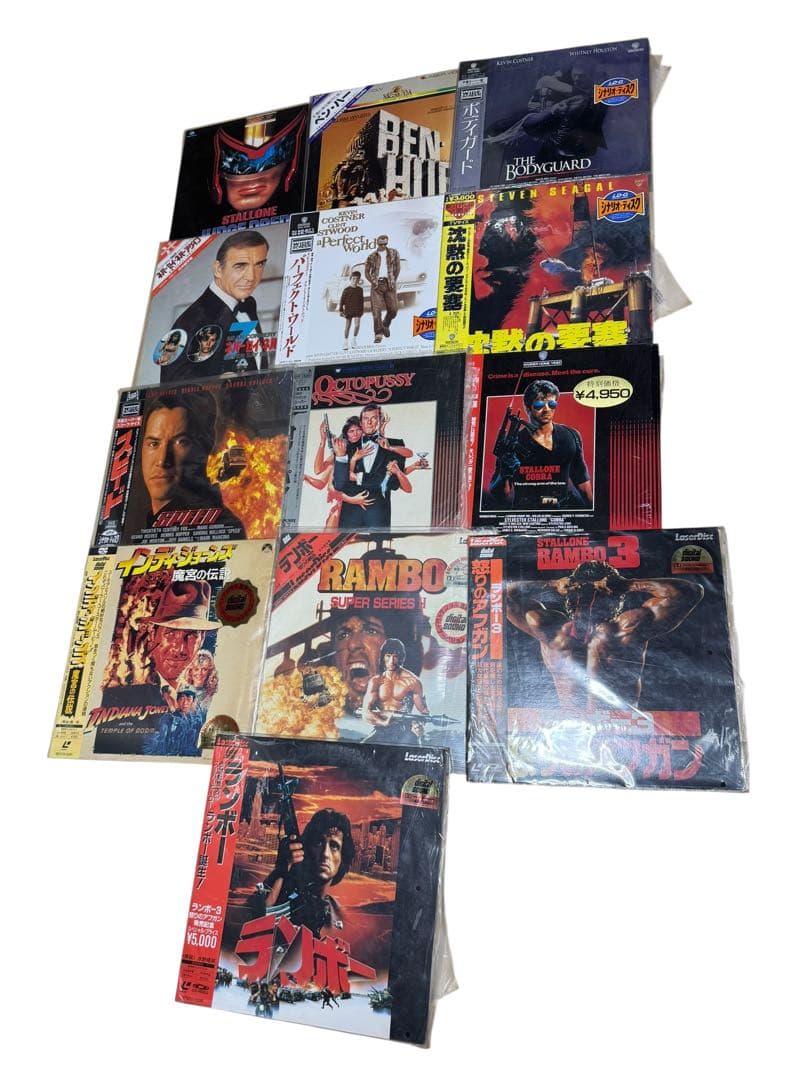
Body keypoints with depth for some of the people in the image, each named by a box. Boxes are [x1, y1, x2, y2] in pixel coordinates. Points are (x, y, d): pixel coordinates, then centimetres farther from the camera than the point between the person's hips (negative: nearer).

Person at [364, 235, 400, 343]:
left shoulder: (393, 252, 9)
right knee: (376, 309, -10)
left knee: (393, 309, -1)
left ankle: (385, 325, 29)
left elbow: (397, 267, 9)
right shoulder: (372, 256, 7)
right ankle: (378, 334, -9)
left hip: (389, 284, 1)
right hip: (377, 284, -1)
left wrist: (393, 281, 0)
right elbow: (367, 272, 10)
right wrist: (373, 282, -4)